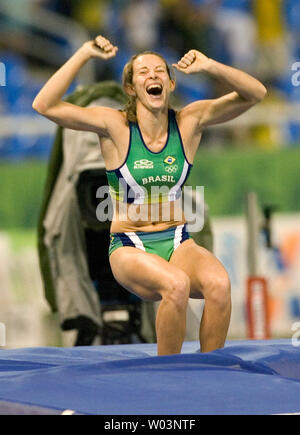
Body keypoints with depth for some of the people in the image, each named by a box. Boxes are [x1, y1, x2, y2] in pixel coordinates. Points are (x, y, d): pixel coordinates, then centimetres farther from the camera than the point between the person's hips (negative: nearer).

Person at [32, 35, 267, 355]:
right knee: (176, 285, -36)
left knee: (219, 283, -31)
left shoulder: (189, 122, 1)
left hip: (178, 243, 3)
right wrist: (84, 54, -18)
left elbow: (255, 94, -1)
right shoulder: (115, 126, -6)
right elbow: (45, 105, -15)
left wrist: (209, 66, -16)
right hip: (130, 247, -3)